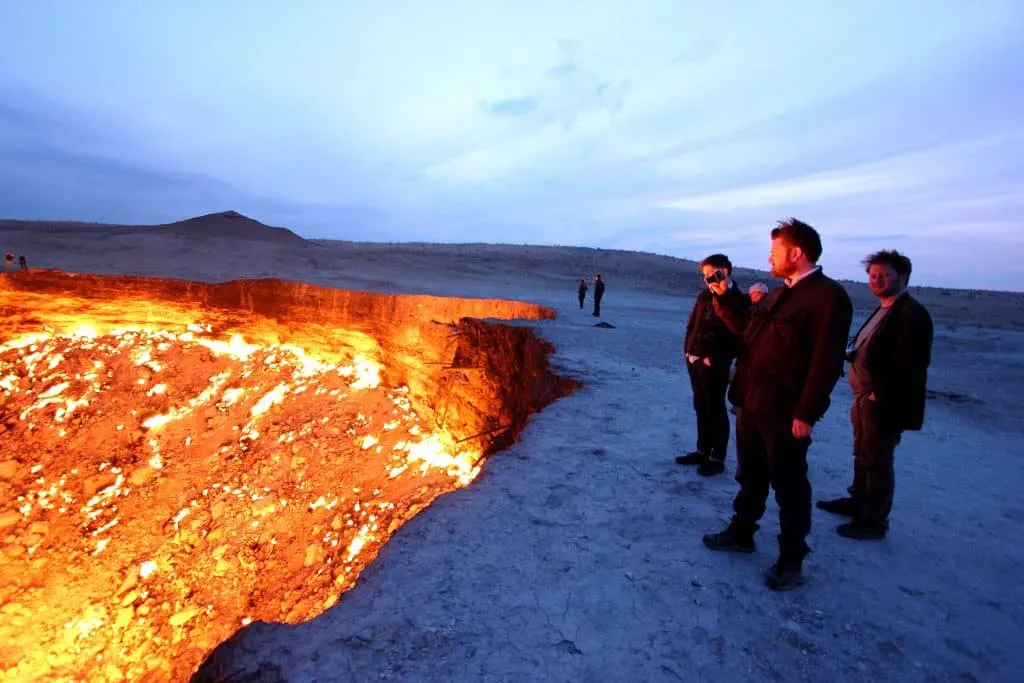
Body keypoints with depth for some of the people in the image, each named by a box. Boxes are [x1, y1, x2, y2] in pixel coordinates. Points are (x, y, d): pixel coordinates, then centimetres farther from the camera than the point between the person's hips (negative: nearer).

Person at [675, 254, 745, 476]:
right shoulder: (704, 296, 14)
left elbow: (736, 335, -15)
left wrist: (715, 358, -18)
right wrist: (688, 349, 6)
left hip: (714, 364, -8)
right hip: (694, 360, 8)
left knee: (715, 409, 1)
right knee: (701, 407, 15)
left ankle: (718, 458, 11)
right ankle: (703, 450, 27)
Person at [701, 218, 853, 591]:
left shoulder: (828, 296, -15)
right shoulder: (778, 294, 14)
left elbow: (826, 362, -20)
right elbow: (747, 331, 21)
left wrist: (807, 414, -22)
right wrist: (726, 297, 14)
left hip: (784, 413, -8)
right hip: (750, 403, 9)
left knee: (789, 486, 7)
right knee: (749, 475, 21)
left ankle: (791, 558, 23)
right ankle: (741, 532, 37)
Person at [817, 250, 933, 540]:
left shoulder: (912, 314, -16)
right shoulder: (882, 310, 14)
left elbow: (909, 366, -21)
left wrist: (880, 395, -20)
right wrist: (854, 353, 0)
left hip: (884, 404, -9)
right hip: (865, 399, 9)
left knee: (877, 461, 2)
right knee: (862, 455, 21)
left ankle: (874, 521, 16)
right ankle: (858, 502, 37)